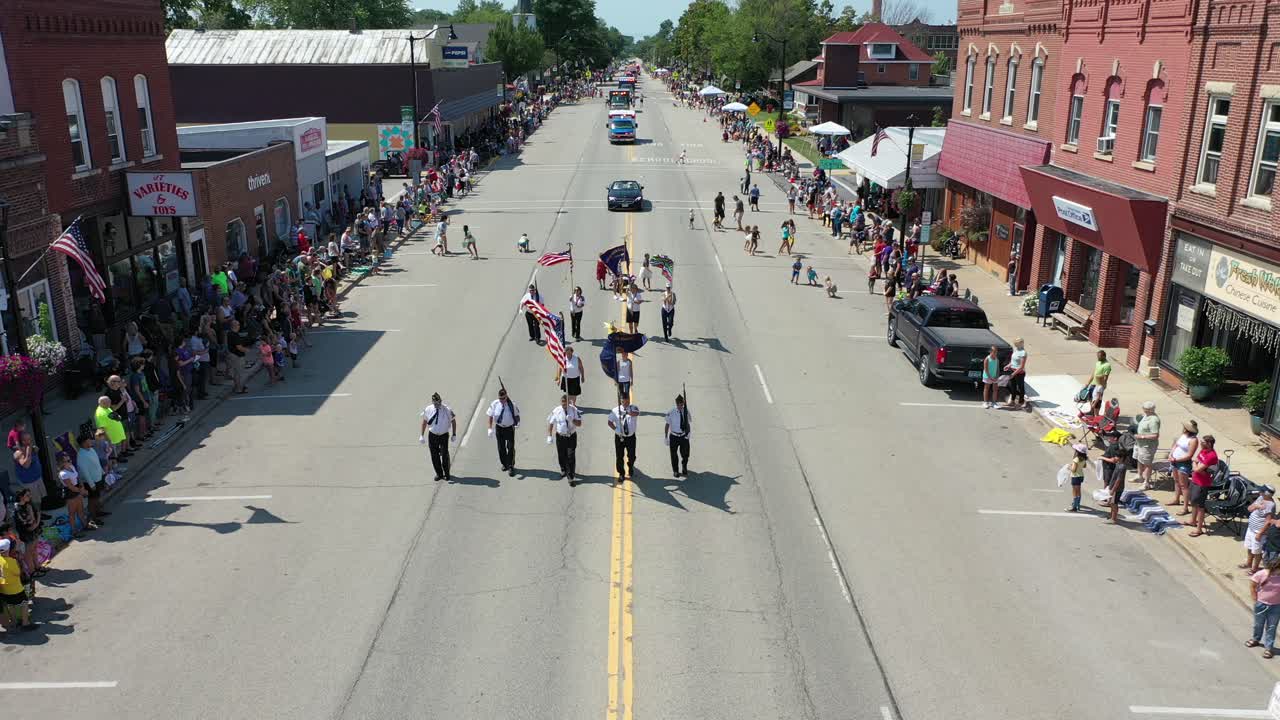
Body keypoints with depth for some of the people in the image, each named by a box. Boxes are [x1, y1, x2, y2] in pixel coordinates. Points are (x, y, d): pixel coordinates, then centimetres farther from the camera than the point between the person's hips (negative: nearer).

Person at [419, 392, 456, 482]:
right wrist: (421, 435, 7)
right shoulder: (428, 410, -5)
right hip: (432, 435, 2)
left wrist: (454, 434, 0)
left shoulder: (447, 410, -11)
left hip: (444, 435, -2)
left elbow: (453, 421, 2)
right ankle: (439, 473, 24)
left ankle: (447, 474, 14)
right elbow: (424, 422, 8)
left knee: (445, 455, -6)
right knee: (434, 456, 5)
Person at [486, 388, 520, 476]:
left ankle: (511, 467, 9)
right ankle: (504, 464, 32)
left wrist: (518, 422, -18)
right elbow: (490, 416, -4)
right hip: (499, 428, 2)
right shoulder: (494, 404, -12)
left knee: (511, 447, -2)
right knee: (501, 447, 12)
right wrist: (490, 428, -11)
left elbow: (516, 414, 0)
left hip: (510, 428, -2)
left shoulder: (512, 404, -15)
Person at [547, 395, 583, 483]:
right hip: (560, 437, 2)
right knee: (561, 456, 15)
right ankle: (563, 470, 44)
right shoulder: (556, 411, -8)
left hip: (571, 437, -2)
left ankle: (571, 477, -3)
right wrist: (549, 436, -5)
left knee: (571, 457, -8)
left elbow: (579, 424, -7)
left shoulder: (574, 410, -9)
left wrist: (572, 420, -26)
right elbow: (550, 423, 1)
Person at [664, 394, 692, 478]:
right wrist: (666, 437, -4)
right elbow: (667, 425, -4)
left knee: (685, 454, 8)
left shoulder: (686, 411, -4)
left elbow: (688, 423, 7)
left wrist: (688, 433, -8)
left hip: (684, 436, 2)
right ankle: (675, 471, 34)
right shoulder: (670, 412, -13)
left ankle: (684, 470, 36)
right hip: (674, 436, -2)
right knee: (674, 455, 12)